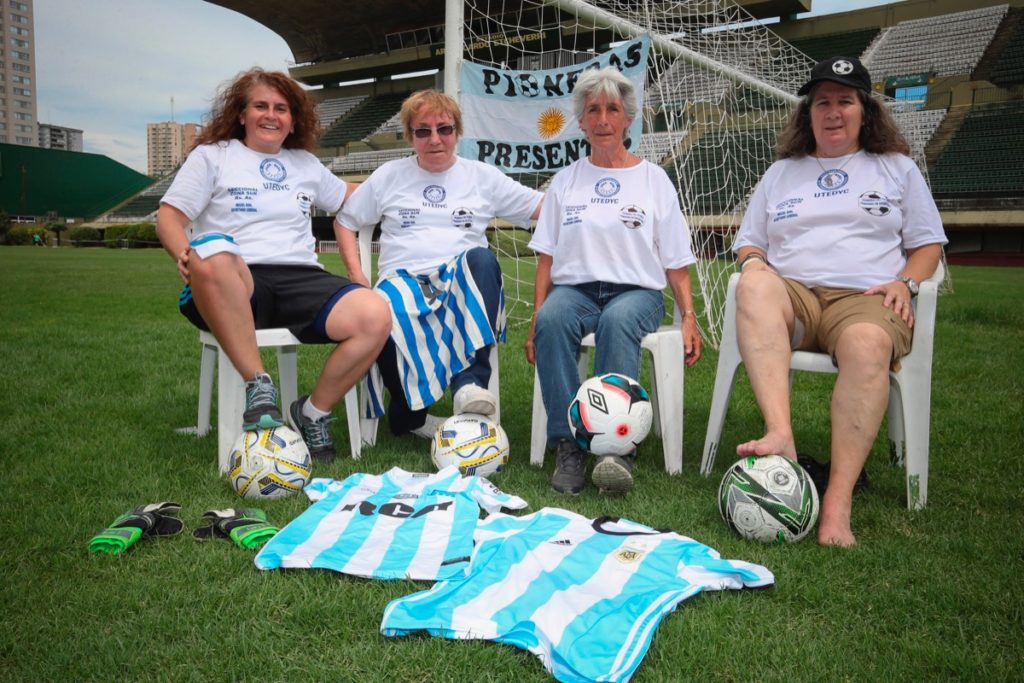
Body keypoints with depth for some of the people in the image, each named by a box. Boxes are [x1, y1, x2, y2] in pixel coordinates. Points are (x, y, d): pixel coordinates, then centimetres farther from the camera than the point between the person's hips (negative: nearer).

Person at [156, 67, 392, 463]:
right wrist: (186, 255, -16)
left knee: (375, 316, -26)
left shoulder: (306, 163, 26)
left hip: (301, 279, 3)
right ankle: (259, 386, -28)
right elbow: (168, 217, 6)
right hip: (235, 287, -3)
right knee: (212, 253, -41)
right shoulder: (212, 156, 15)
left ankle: (313, 413, -6)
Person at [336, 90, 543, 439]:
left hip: (462, 281, 1)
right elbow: (345, 222, 20)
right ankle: (410, 413, -13)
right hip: (403, 280, 0)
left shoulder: (482, 176, 15)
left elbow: (544, 208, 14)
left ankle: (470, 379, -42)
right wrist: (357, 275, 5)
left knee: (481, 258, -36)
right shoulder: (389, 175, 16)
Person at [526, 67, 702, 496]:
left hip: (637, 290, -1)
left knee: (617, 321, -37)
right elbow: (547, 258, 10)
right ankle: (567, 445, -32)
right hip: (575, 288, 1)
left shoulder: (653, 179, 13)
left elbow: (675, 264, 10)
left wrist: (689, 319, -2)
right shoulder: (565, 180, 16)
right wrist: (535, 319, -2)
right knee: (552, 320, -34)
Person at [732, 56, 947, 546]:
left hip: (865, 297, -1)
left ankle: (838, 501, -44)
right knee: (754, 283, -37)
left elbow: (927, 242, 20)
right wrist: (755, 263, -2)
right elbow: (748, 244, 23)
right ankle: (781, 437, -50)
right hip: (792, 295, 1)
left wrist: (906, 283, -1)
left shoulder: (897, 169, 24)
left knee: (867, 345, -40)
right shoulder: (780, 173, 27)